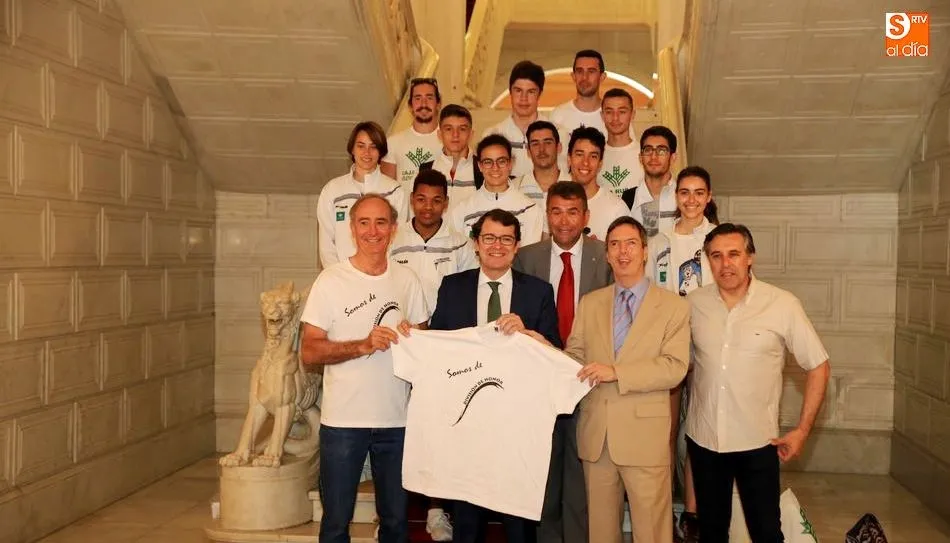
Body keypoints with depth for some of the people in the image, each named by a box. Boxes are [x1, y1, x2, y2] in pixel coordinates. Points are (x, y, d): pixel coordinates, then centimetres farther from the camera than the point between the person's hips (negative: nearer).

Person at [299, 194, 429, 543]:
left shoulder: (407, 280, 6)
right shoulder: (331, 280, -5)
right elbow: (309, 353, -9)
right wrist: (363, 346, -21)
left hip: (397, 420, 3)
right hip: (343, 421, -3)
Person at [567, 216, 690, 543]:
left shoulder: (673, 307, -1)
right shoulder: (589, 304, 11)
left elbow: (675, 368, -11)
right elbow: (574, 355, 9)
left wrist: (616, 372, -18)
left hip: (644, 434, -3)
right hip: (595, 432, 4)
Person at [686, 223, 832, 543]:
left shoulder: (783, 305, -11)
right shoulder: (693, 303, -3)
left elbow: (819, 367, -3)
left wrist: (803, 430, -4)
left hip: (757, 443, -2)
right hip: (703, 439, 3)